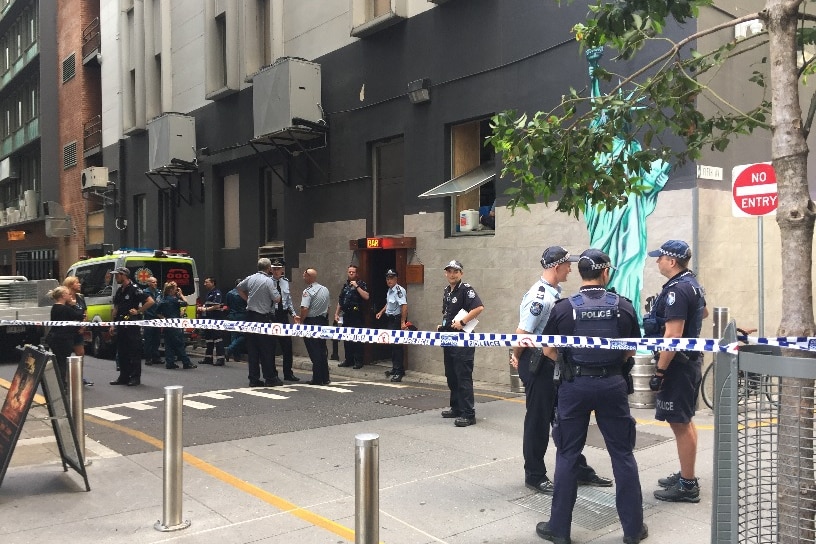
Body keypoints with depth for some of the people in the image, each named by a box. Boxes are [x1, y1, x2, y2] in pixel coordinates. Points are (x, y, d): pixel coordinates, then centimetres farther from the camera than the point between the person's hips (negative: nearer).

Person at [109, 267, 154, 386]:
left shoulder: (134, 289, -11)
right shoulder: (119, 291, 14)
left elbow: (151, 301, -18)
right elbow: (116, 308, 21)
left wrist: (138, 311, -14)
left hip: (132, 325, -8)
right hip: (121, 325, 8)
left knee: (134, 352, -3)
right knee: (121, 352, 11)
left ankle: (135, 377, 2)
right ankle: (124, 377, 18)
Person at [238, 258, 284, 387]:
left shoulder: (250, 278, 6)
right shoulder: (269, 281, -12)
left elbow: (239, 288, 23)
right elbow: (276, 299, -11)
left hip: (250, 315, 6)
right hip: (263, 317, -6)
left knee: (252, 349, 8)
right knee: (267, 349, 1)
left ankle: (254, 379, 11)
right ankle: (270, 378, 5)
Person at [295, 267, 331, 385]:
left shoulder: (308, 291, -16)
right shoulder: (325, 290, 9)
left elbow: (305, 308, -24)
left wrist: (301, 320, -10)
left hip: (311, 322, -7)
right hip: (323, 321, 7)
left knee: (314, 351, 0)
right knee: (322, 350, 14)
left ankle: (317, 379, 3)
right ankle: (325, 378, 18)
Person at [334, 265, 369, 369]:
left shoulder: (361, 284, -1)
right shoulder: (345, 285, 17)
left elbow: (366, 297, -16)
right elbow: (340, 301, 22)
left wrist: (357, 286, -17)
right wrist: (336, 313, 18)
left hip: (357, 316, -6)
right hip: (346, 315, 6)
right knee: (346, 338, 8)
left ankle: (358, 361, -2)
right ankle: (348, 360, 16)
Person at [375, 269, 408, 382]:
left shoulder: (399, 290, -18)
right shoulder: (389, 290, 12)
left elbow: (404, 306, -26)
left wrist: (403, 322, -28)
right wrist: (381, 312, 18)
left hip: (397, 320, -10)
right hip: (390, 320, 10)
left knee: (397, 346, -8)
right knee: (392, 345, 16)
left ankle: (398, 372, -4)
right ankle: (395, 368, 27)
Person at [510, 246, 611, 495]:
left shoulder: (555, 293, 8)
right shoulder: (539, 297, -21)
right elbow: (521, 334, -20)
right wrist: (517, 358, -2)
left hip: (556, 364, 9)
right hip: (538, 365, -9)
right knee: (538, 421, 3)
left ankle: (580, 470, 27)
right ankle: (534, 476, 17)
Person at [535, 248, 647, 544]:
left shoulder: (563, 308, -8)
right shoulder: (623, 306, -3)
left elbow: (549, 351, 0)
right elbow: (631, 351, 6)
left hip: (575, 386, -1)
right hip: (613, 384, 1)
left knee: (567, 456, 9)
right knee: (623, 455, 12)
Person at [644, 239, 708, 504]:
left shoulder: (676, 290, -21)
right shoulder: (692, 284, 11)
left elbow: (673, 336, -26)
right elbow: (703, 312, 30)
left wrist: (659, 371, -23)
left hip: (677, 364, -11)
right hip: (690, 360, 11)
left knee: (680, 424, -4)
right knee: (685, 421, 17)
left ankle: (687, 486, 3)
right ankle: (686, 475, 28)